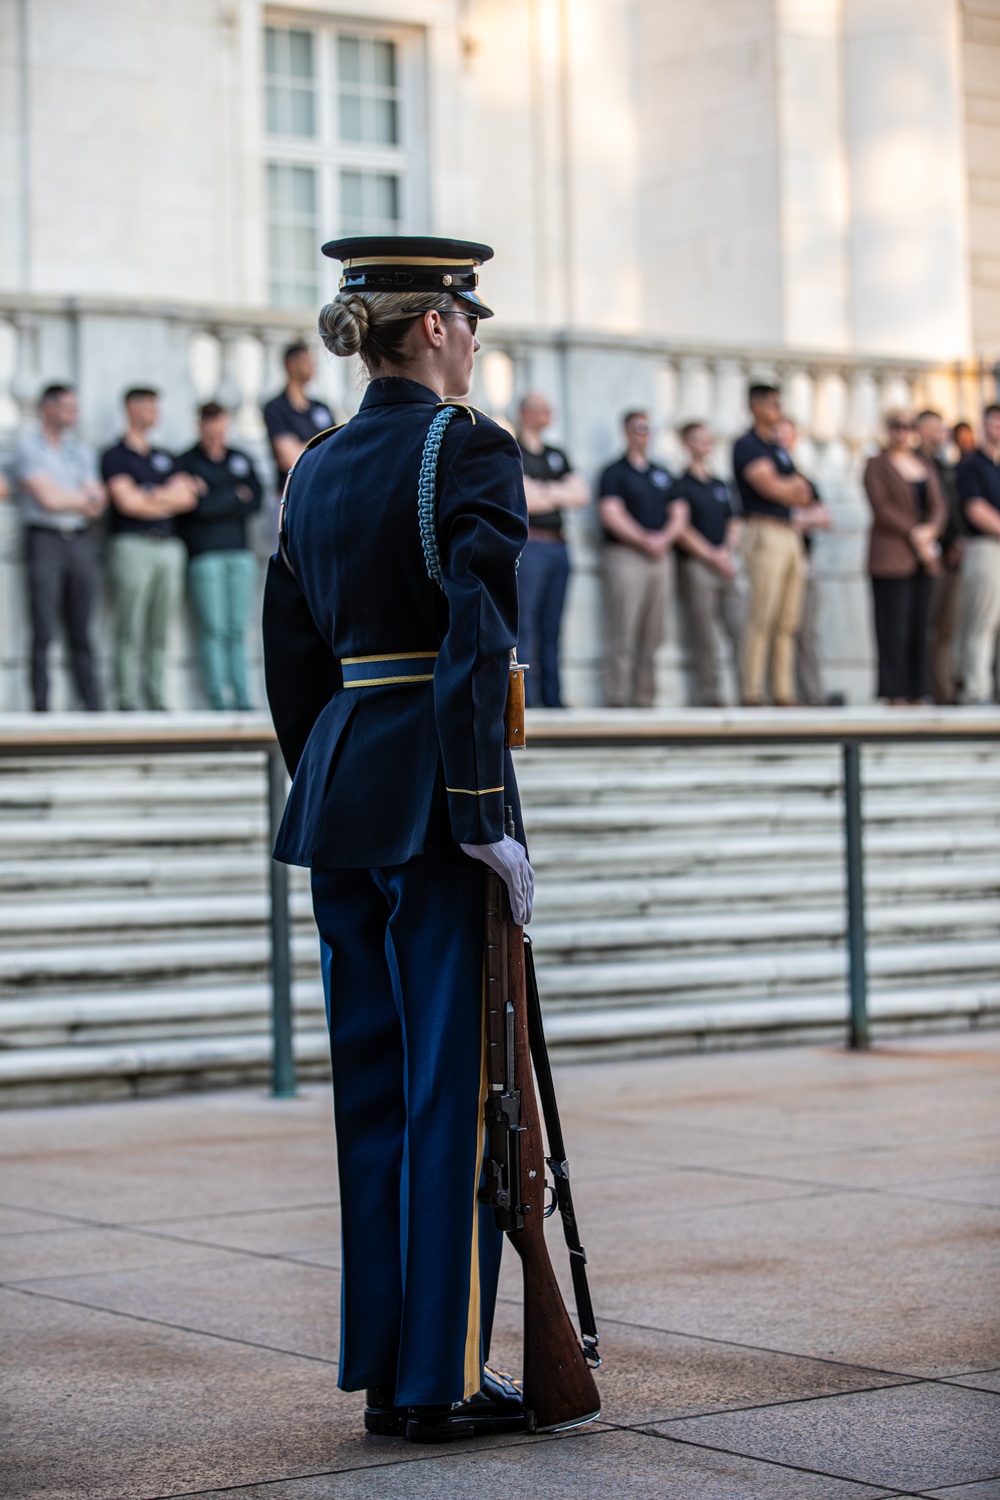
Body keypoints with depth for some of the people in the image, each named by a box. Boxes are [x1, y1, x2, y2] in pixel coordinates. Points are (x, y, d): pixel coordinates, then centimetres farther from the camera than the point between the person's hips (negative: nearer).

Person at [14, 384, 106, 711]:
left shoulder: (83, 451, 17)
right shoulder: (28, 446, 1)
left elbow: (97, 505, 7)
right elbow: (47, 499, -9)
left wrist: (64, 499, -9)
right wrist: (83, 500, 4)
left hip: (82, 540, 5)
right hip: (45, 539, -5)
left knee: (81, 632, 4)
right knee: (43, 631, -7)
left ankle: (94, 705, 2)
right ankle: (41, 706, -7)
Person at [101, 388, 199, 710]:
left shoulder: (164, 458, 23)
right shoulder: (116, 456, 4)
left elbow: (187, 498, 12)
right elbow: (126, 502, -8)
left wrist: (149, 497, -3)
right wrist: (170, 495, 4)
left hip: (169, 547, 5)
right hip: (133, 545, -5)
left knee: (160, 632, 3)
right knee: (130, 631, -9)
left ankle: (157, 698, 4)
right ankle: (128, 700, -10)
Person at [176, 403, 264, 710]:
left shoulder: (241, 460, 17)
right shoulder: (186, 463, 3)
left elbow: (256, 500, 6)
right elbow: (199, 508, -10)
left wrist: (216, 501, -6)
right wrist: (236, 497, -1)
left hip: (239, 551, 4)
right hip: (204, 554, -4)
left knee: (238, 628, 2)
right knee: (213, 629, -8)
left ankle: (243, 697, 2)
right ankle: (217, 698, -8)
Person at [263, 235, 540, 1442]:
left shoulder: (316, 471, 13)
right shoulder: (472, 450, -9)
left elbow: (291, 659, 15)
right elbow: (475, 638, -19)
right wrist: (487, 818, -17)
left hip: (339, 791, 7)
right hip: (435, 791, -7)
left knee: (372, 1084, 11)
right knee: (454, 1088, -1)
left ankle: (383, 1369, 17)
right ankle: (442, 1378, 4)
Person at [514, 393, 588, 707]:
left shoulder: (556, 455, 21)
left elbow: (581, 494, 10)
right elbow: (525, 498, -13)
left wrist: (546, 492, -5)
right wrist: (561, 495, 2)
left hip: (558, 547, 7)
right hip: (527, 545, -7)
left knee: (552, 630, 7)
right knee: (524, 627, -9)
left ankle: (553, 702, 8)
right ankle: (526, 703, -12)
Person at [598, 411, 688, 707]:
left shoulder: (662, 474, 20)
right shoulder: (615, 472, 2)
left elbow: (679, 514, 14)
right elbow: (611, 514, -10)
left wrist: (664, 538, -5)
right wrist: (644, 540, -14)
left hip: (660, 558, 6)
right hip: (625, 557, -6)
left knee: (653, 636, 4)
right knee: (623, 635, -10)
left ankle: (645, 699, 7)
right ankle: (618, 699, -11)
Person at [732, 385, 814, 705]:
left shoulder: (780, 450, 22)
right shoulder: (747, 446, -4)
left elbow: (803, 495, 17)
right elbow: (770, 487, -14)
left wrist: (784, 487, -3)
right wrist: (795, 483, 5)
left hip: (791, 535, 8)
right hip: (765, 532, -8)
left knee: (787, 622, 4)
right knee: (762, 619, -11)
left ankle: (784, 694, 5)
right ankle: (752, 695, -11)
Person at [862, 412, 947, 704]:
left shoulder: (924, 466, 17)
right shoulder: (876, 466, 0)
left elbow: (939, 507, 11)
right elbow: (881, 507, -11)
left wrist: (930, 531, -9)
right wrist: (914, 533, -14)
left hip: (923, 557, 6)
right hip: (891, 556, -6)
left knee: (919, 625, 4)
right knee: (894, 626, -8)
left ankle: (917, 693, 7)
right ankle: (894, 693, -6)